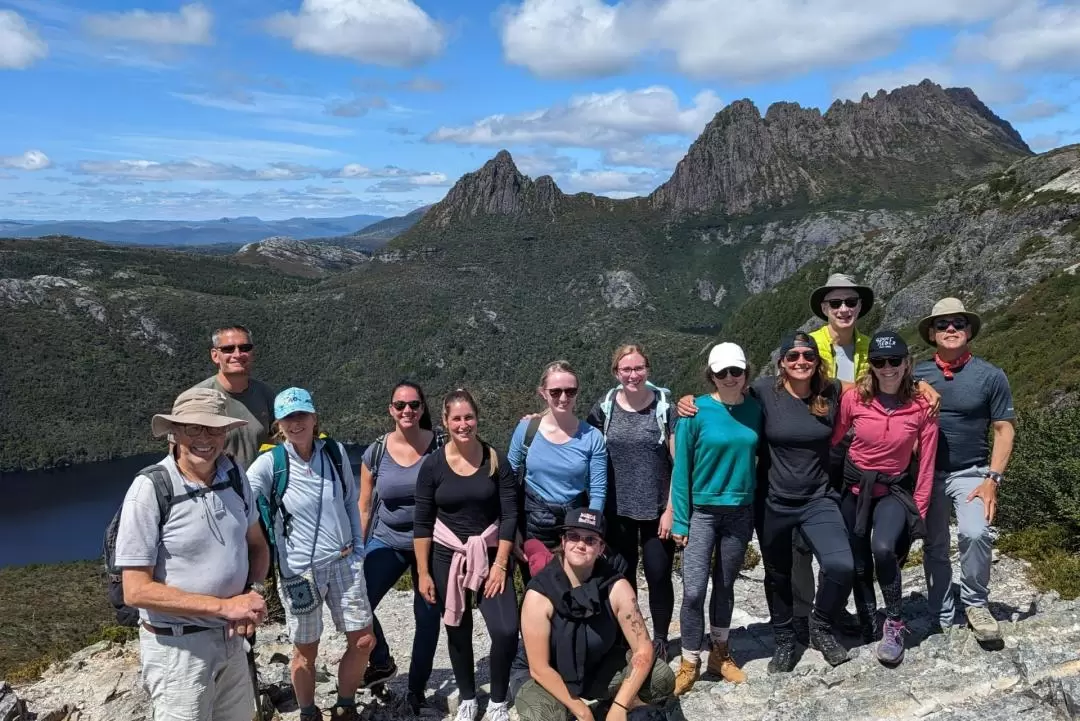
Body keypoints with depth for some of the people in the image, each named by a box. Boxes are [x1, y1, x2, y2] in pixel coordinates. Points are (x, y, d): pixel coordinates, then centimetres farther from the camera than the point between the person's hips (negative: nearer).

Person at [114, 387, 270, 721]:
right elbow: (136, 591, -20)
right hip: (177, 645, -6)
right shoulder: (151, 489, -20)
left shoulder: (234, 474, -3)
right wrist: (224, 606, -22)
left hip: (230, 636, 6)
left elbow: (257, 544, 10)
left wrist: (254, 592, -10)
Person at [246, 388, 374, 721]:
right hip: (299, 569, -3)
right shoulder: (269, 463, -13)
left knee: (363, 640, 8)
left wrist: (358, 549, 8)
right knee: (306, 650, 10)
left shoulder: (335, 452, -2)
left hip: (344, 563, 3)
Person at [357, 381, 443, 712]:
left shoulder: (439, 447, -10)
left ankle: (417, 688, 28)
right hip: (387, 542, 2)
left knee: (427, 616, 6)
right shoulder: (375, 452, -4)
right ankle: (382, 663, 22)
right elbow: (365, 505, 4)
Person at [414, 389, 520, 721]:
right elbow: (422, 524, -2)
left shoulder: (496, 460, -6)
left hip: (490, 554, 0)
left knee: (506, 630, -11)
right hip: (447, 556, 1)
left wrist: (500, 564, -10)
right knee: (458, 631, 10)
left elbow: (510, 516, -6)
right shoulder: (433, 465, -6)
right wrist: (423, 573, -3)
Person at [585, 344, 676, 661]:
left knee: (659, 576, 5)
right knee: (622, 578, 12)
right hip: (617, 511, 2)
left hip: (656, 510, -2)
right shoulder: (604, 409, -1)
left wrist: (670, 509, -8)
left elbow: (679, 462, -6)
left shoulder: (664, 407, -6)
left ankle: (660, 641, 24)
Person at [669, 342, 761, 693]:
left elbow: (758, 458, 10)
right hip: (702, 511, -3)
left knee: (725, 585, 14)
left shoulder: (755, 409, 0)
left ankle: (720, 654, 30)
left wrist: (757, 511, 7)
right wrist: (680, 519, -9)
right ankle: (689, 662, 9)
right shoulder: (696, 411, -11)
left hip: (740, 512, 3)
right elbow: (682, 468, -8)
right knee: (693, 591, -7)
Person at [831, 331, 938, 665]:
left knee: (883, 548, -27)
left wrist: (919, 510, -4)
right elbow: (832, 441, -2)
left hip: (894, 490, -2)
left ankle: (894, 625, -5)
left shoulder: (922, 406, -12)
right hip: (854, 487, 2)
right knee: (858, 565, 10)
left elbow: (926, 464, -6)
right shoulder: (854, 398, -12)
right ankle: (867, 628, 33)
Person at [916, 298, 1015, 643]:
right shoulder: (917, 374, 1)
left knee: (975, 533, -25)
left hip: (971, 473, -2)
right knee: (934, 548, 9)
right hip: (927, 473, 2)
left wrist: (992, 479, -12)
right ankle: (941, 617, 25)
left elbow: (1004, 430, -3)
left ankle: (976, 604, -2)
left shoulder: (990, 376, -3)